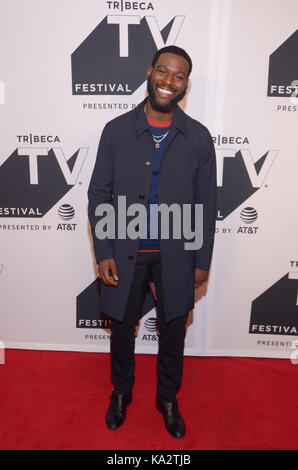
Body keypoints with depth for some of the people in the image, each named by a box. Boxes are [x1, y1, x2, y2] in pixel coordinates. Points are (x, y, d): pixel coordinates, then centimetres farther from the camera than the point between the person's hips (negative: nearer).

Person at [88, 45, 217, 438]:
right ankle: (121, 392, 47)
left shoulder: (199, 137, -4)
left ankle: (168, 398, 44)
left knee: (173, 333, 17)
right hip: (125, 254, 0)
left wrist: (202, 259, 0)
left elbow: (206, 204, 0)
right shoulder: (116, 130, -5)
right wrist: (103, 252, -7)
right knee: (122, 328, 18)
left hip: (175, 256, 1)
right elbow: (99, 194, -2)